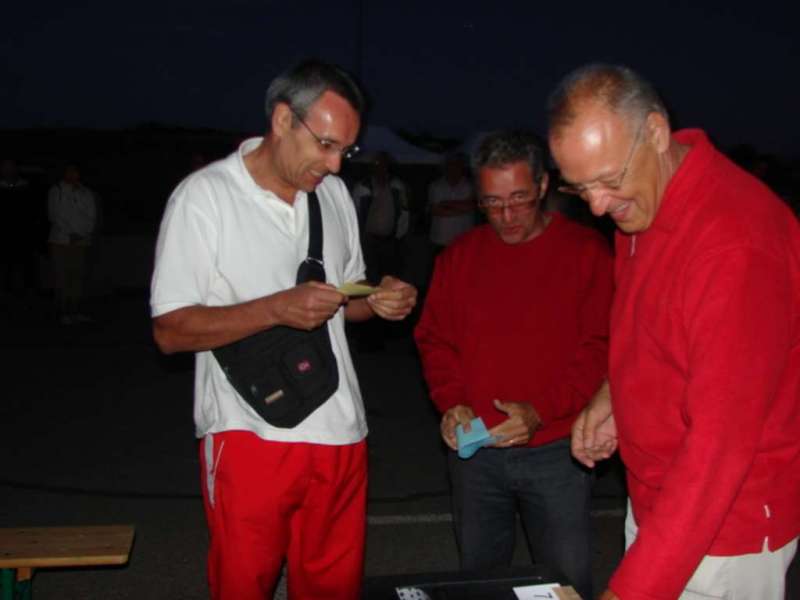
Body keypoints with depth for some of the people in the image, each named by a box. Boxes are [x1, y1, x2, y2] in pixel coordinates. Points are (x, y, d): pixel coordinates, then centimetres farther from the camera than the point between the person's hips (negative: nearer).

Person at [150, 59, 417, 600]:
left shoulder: (334, 193, 10)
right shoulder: (203, 196, -8)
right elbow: (170, 330, -11)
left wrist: (378, 301, -4)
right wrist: (277, 308, -23)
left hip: (340, 432, 5)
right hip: (250, 434, -5)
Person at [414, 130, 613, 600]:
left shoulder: (587, 251, -6)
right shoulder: (459, 256, 5)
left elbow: (601, 347, -10)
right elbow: (435, 339, 9)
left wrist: (541, 410, -20)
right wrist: (451, 402, -8)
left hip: (556, 451, -3)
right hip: (475, 450, 4)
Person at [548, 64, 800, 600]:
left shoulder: (735, 240, -29)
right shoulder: (638, 202, -1)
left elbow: (722, 442, -30)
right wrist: (615, 394, 0)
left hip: (728, 526, -8)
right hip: (655, 497, 8)